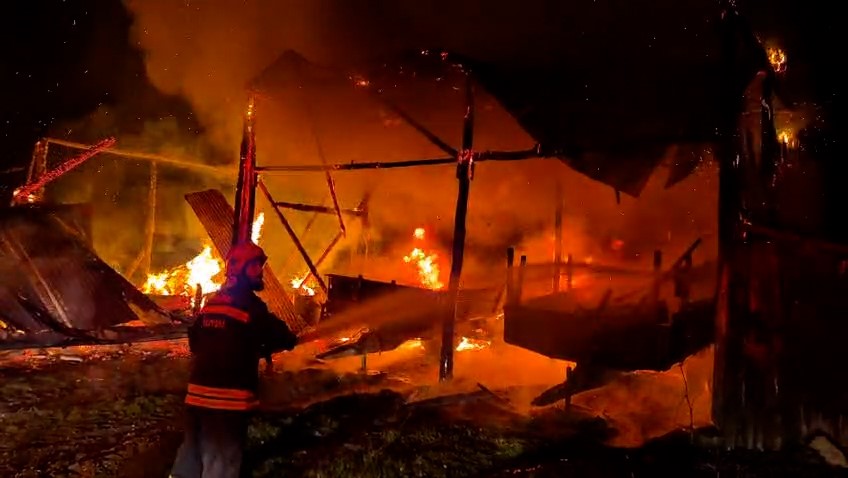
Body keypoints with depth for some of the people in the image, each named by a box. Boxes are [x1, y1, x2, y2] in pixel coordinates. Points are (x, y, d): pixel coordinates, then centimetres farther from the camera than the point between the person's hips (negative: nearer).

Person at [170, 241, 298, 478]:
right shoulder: (250, 306, -14)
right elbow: (287, 340, -10)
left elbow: (195, 341, 19)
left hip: (198, 393, 8)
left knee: (191, 456, 19)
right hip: (229, 398, -8)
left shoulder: (210, 302, 11)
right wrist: (262, 348, 11)